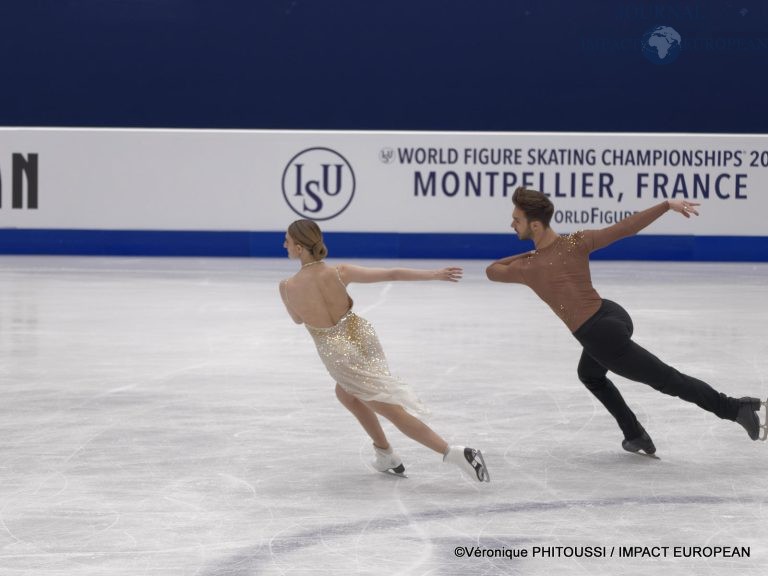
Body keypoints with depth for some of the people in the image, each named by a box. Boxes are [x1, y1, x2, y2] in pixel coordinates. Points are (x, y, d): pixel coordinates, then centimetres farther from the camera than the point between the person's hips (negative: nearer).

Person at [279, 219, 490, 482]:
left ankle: (455, 452, -9)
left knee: (394, 411, 1)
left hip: (342, 358, -5)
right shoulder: (339, 272, -10)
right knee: (345, 393, 34)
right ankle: (386, 455, 39)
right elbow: (391, 274, -11)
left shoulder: (289, 287, -16)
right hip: (363, 340, 5)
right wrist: (435, 274, -5)